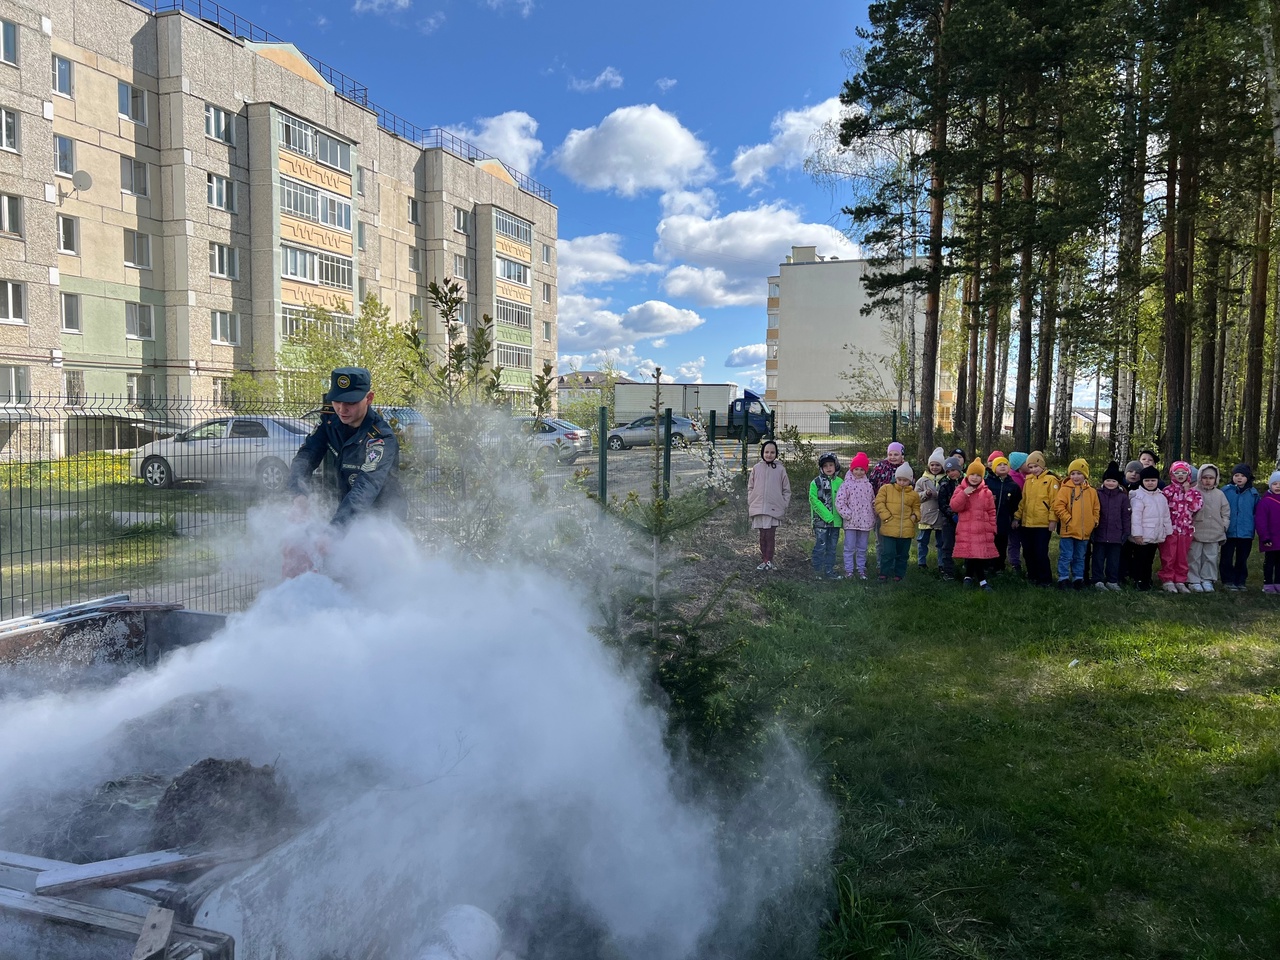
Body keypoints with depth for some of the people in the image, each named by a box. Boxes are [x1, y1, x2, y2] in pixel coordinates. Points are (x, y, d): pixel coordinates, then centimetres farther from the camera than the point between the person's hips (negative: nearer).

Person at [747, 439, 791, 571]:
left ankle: (769, 560, 3)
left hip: (774, 508, -2)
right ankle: (764, 560, 14)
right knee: (762, 535, 7)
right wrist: (751, 503, 4)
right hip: (758, 508, 2)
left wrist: (784, 505, -1)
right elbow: (750, 487, 11)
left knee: (770, 535, -3)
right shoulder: (756, 468, 6)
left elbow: (786, 490, 5)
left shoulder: (780, 469, 1)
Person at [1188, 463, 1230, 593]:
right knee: (1194, 557, 1)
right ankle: (1194, 580, 9)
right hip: (1196, 532, -3)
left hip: (1214, 533, 3)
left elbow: (1226, 512, 12)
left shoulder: (1219, 494, 8)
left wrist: (1224, 525, 3)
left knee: (1211, 558, 9)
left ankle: (1207, 579, 19)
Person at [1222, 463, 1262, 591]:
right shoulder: (1226, 491, -4)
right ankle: (1228, 581, 12)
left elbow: (1257, 512, 9)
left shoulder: (1254, 493, 2)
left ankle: (1240, 581, 21)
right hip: (1229, 532, -2)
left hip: (1246, 532, 2)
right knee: (1227, 558, 4)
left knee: (1242, 559, 12)